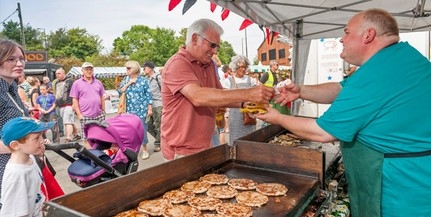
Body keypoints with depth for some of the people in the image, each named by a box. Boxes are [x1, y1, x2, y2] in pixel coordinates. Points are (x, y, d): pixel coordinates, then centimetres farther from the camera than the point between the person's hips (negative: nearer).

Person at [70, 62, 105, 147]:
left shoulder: (98, 82, 12)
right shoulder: (77, 83, 1)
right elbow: (74, 100, -1)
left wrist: (103, 111, 11)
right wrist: (79, 114, -7)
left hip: (99, 115, 3)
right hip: (86, 116, -3)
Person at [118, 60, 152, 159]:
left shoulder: (143, 80, -5)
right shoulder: (126, 79, 9)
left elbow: (149, 95, -4)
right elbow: (120, 91, 0)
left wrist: (150, 109, -8)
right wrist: (129, 83, -10)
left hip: (141, 109, -4)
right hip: (130, 110, 4)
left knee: (142, 129, 2)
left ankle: (144, 150, 15)